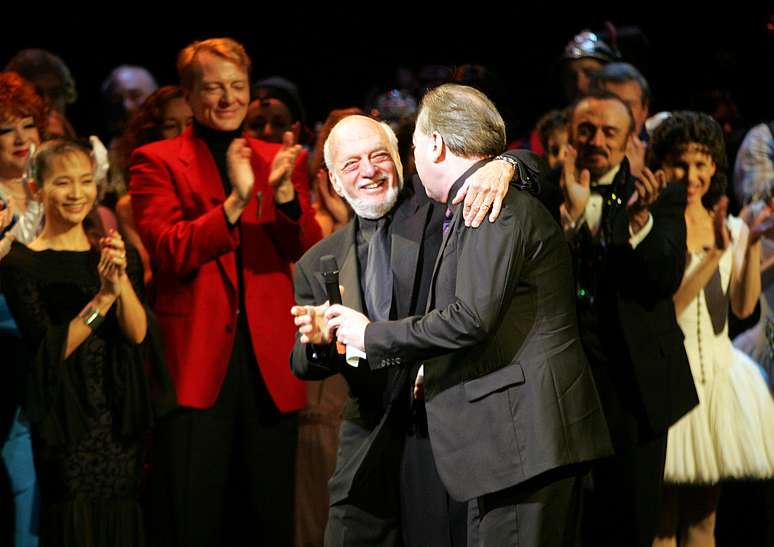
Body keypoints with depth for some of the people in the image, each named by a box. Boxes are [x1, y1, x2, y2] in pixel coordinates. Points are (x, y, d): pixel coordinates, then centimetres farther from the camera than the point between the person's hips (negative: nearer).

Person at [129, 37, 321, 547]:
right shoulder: (156, 161, 1)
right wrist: (235, 201, -24)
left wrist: (284, 192, -19)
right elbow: (170, 253, -12)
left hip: (269, 363, 3)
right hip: (196, 359, -3)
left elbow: (309, 251, 0)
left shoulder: (277, 160, 12)